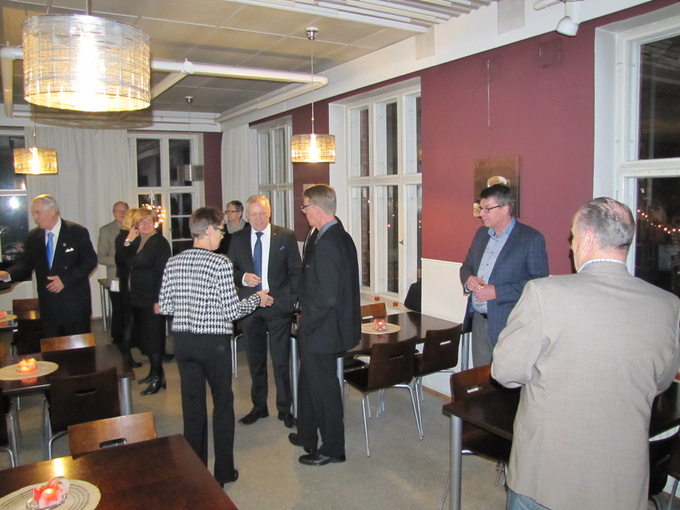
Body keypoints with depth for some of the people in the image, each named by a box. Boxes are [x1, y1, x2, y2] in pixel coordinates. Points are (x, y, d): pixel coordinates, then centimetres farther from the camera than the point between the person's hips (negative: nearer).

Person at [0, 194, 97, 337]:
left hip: (75, 305, -4)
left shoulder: (78, 232, -7)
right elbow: (26, 263, 10)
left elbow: (90, 261, -9)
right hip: (48, 307, 4)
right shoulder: (33, 236, 9)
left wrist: (65, 279, -18)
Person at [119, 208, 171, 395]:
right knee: (142, 336, 14)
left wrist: (159, 300, -22)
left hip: (153, 300, -8)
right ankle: (154, 371, 28)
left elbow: (163, 273, -18)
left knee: (154, 337, -2)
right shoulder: (136, 242, 12)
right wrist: (127, 243, -3)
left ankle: (157, 379, 8)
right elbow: (126, 264, 9)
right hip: (138, 298, 8)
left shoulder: (160, 242, -12)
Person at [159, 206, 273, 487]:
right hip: (213, 342, -5)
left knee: (192, 406, 14)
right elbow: (231, 311, -14)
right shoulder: (220, 263, -14)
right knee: (223, 404, 12)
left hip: (183, 341, 5)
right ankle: (224, 472, 23)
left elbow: (165, 307, 5)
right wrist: (257, 299, 2)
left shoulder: (173, 263, 2)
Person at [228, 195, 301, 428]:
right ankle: (259, 406, 30)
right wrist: (243, 277, -12)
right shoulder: (238, 239, 6)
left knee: (281, 361, 4)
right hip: (249, 307, 3)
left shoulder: (286, 236, -1)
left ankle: (284, 409, 19)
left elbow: (296, 271, 0)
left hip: (278, 306, -3)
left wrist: (290, 299, -10)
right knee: (255, 360, 14)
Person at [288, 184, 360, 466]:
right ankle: (307, 436, 42)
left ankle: (332, 448, 25)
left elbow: (326, 297, -28)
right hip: (319, 328, 10)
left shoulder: (326, 243, -25)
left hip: (321, 330, -10)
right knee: (309, 381, 24)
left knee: (323, 387, 6)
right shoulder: (340, 236, 6)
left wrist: (306, 323, -13)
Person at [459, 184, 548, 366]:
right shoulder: (482, 233, 12)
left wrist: (497, 292, -21)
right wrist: (468, 279, -3)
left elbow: (539, 282, -16)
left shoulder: (532, 238, -10)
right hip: (479, 320, 6)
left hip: (508, 324, -6)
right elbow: (467, 265, 21)